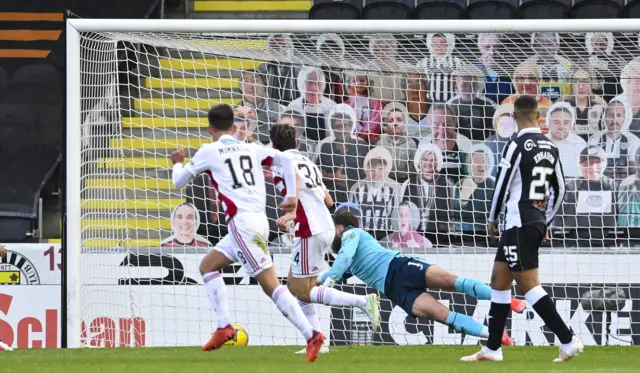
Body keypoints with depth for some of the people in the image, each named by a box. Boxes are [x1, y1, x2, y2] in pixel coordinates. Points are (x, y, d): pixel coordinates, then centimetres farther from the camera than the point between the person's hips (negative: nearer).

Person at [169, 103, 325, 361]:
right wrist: (293, 196, 7)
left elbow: (178, 182, 13)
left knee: (271, 285, -8)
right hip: (259, 221, 7)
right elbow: (286, 160, 7)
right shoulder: (251, 149, 17)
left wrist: (178, 163, 35)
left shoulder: (209, 151, 3)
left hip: (242, 222, -7)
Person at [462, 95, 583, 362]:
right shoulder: (550, 148, 9)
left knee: (529, 285, -7)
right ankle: (492, 349, 17)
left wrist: (492, 219, 2)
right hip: (538, 221, 9)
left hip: (519, 223, -9)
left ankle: (568, 341, -12)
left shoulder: (518, 146, -14)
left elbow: (502, 185, -13)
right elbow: (559, 189, 14)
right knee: (499, 281, 15)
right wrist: (546, 222, 24)